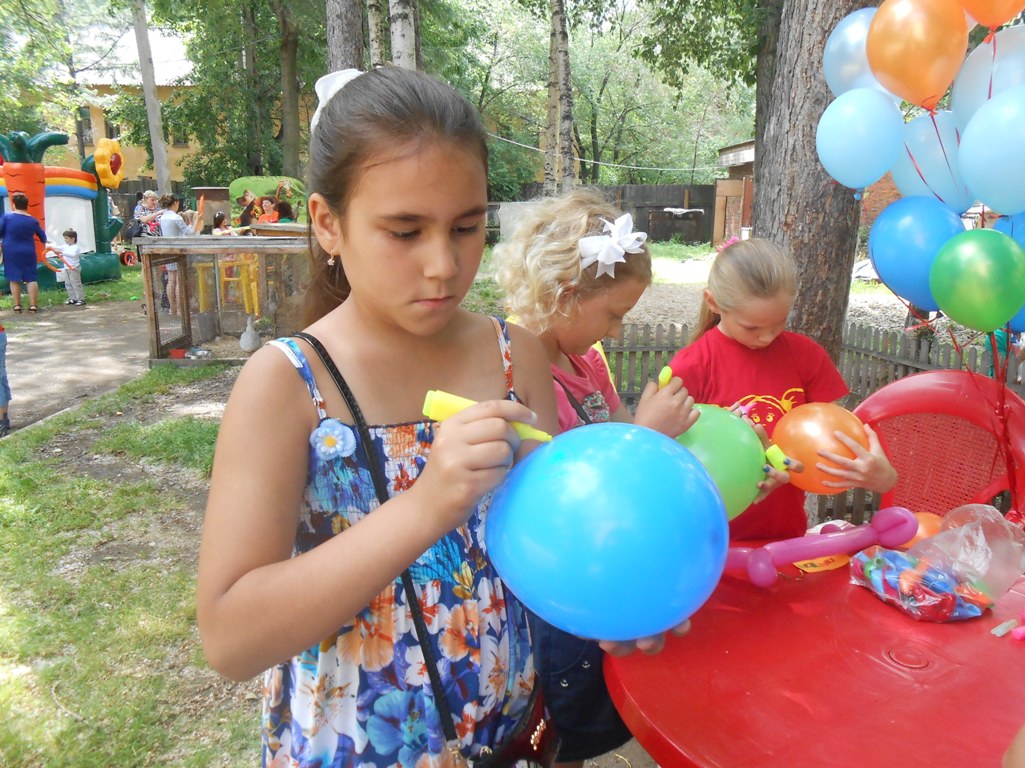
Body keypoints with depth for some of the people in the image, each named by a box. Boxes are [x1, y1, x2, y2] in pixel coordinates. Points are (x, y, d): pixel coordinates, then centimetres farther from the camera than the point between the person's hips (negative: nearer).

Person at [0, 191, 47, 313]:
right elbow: (42, 235, 15)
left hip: (11, 252, -1)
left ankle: (17, 305, 6)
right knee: (31, 278, 4)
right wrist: (44, 243, 36)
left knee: (14, 278, 6)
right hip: (28, 252, 1)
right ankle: (33, 305, -1)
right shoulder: (32, 220, 0)